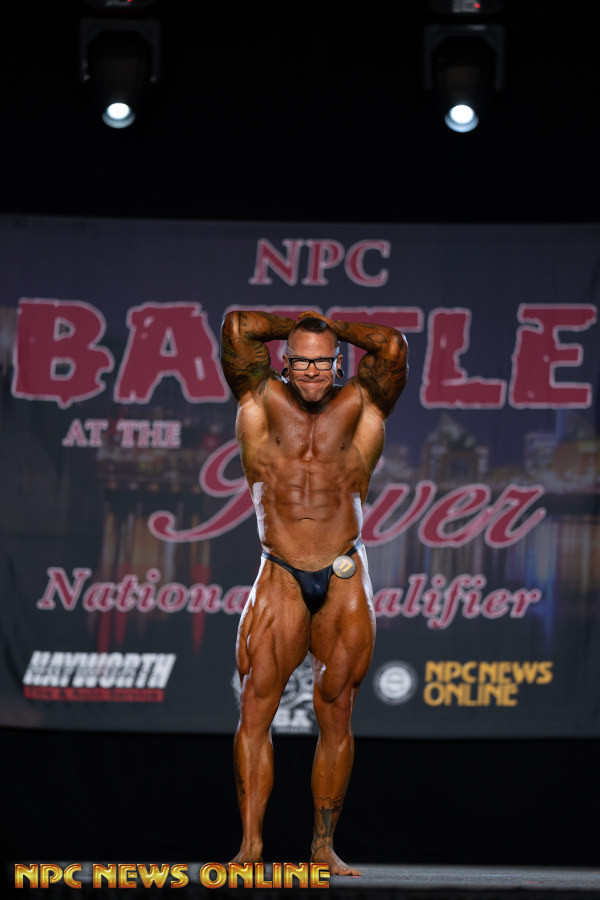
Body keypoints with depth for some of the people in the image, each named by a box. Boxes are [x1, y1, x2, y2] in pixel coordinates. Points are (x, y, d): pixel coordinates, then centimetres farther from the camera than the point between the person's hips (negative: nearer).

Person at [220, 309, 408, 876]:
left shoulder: (359, 407, 10)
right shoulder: (264, 403, 9)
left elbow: (392, 346, 0)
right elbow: (237, 328, 4)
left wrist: (332, 328, 13)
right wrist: (297, 326, 17)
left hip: (345, 580, 0)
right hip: (280, 577, 0)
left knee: (336, 713, 1)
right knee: (255, 705, -10)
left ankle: (323, 846, 6)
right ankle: (250, 844, -11)